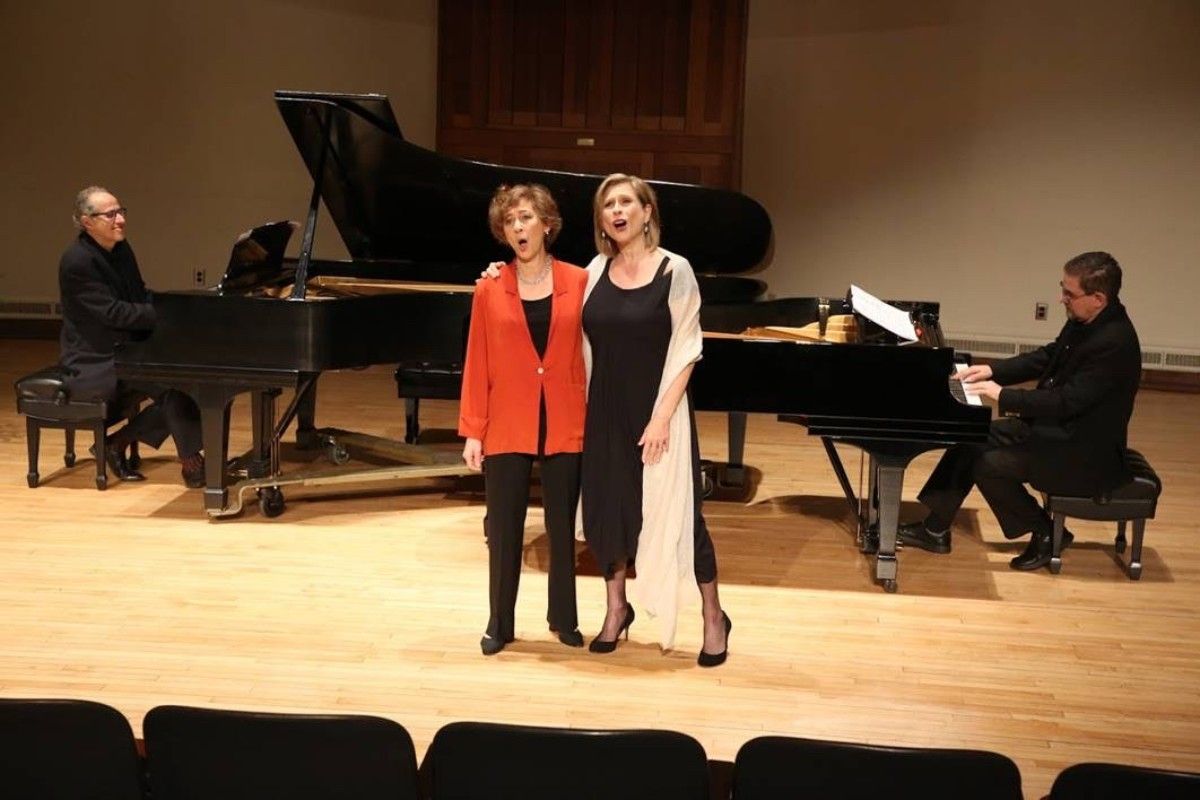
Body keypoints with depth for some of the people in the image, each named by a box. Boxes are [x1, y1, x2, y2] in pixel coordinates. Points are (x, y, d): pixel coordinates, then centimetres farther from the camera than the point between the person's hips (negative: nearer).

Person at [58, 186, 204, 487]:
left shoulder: (120, 250, 8)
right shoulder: (77, 262, -19)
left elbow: (141, 296, 14)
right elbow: (113, 312, -23)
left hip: (125, 351, 9)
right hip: (95, 364, -9)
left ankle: (118, 443, 1)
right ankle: (191, 460, -10)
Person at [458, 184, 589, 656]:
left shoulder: (578, 283, -1)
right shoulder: (490, 290, 0)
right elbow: (478, 365, 0)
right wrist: (472, 431, -2)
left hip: (564, 426, 0)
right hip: (507, 427, 0)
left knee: (562, 525, 11)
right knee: (503, 528, 6)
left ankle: (563, 618, 26)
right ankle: (500, 623, 20)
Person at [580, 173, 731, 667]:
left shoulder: (674, 270, -9)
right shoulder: (597, 270, 3)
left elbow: (685, 352, -11)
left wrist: (662, 417, -17)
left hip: (657, 412, -5)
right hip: (605, 412, 5)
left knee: (674, 512, -1)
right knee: (605, 507, 10)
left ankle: (714, 616, 15)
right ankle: (617, 608, 28)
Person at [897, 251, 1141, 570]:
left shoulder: (1114, 343, -28)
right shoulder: (1084, 321, 1)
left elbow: (1066, 402, -30)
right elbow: (1047, 358, 15)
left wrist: (1002, 395, -22)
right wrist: (994, 370, 3)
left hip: (1085, 455, -10)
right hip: (1055, 427, 10)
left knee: (988, 466, -18)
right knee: (972, 440, 4)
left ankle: (1046, 534, 1)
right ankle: (935, 529, 9)